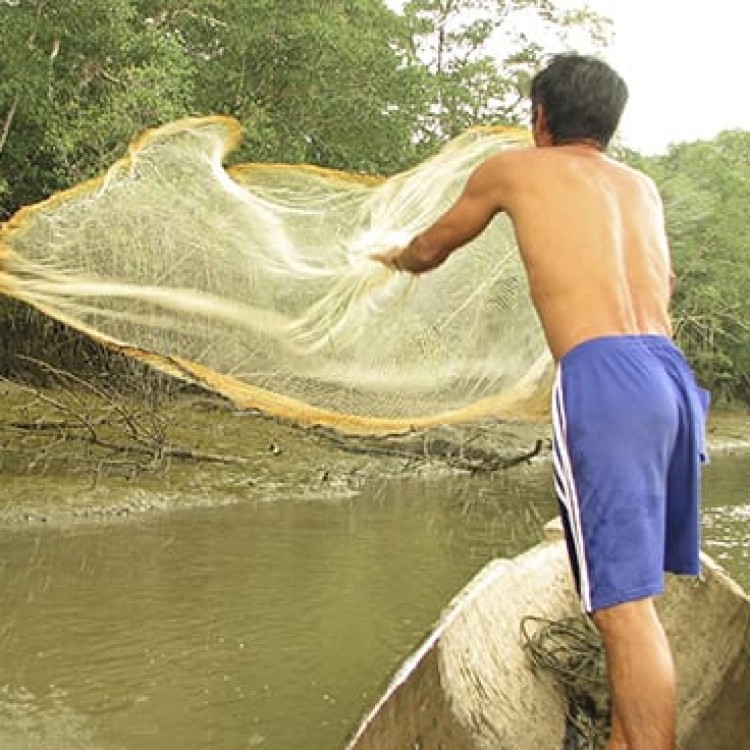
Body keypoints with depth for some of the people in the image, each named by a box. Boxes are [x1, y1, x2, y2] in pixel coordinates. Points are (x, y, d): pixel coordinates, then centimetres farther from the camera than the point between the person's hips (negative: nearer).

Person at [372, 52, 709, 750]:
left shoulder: (513, 169, 12)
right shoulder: (643, 186, 25)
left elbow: (431, 248, 28)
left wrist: (393, 257, 51)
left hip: (602, 378, -7)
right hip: (673, 372, 7)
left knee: (624, 601, -8)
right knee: (631, 583, 17)